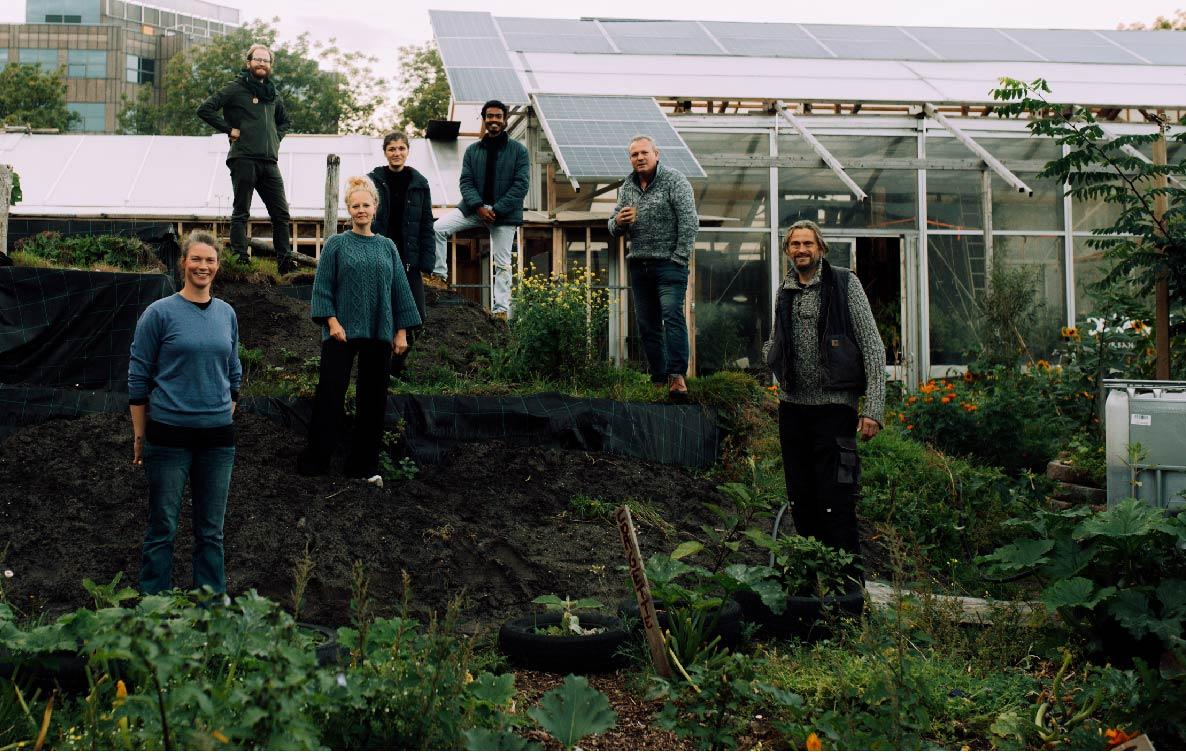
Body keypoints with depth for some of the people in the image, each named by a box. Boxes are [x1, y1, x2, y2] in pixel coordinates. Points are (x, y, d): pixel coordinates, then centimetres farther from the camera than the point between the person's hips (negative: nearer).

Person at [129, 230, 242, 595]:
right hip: (169, 436, -4)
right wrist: (139, 436, -2)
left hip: (218, 436, 4)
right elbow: (138, 377, -2)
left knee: (211, 530, 10)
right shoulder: (160, 313, -5)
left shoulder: (227, 314, 8)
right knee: (162, 528, 3)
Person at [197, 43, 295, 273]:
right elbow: (204, 109, -6)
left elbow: (284, 121, 37)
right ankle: (240, 260, -1)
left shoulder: (273, 94, 19)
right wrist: (229, 129, -7)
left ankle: (285, 261, 5)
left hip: (269, 162, 6)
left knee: (281, 213, 3)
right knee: (241, 213, -2)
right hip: (243, 159, -6)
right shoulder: (235, 89, 1)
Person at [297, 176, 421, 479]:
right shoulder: (337, 244, 3)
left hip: (378, 334, 3)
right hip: (342, 332, -3)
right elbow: (322, 286, -2)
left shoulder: (387, 247, 11)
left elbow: (400, 290, 12)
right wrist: (332, 321, -13)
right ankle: (315, 460, 2)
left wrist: (401, 331, 6)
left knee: (373, 398, 5)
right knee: (330, 394, -5)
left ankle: (364, 465, 13)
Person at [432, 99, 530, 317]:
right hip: (475, 207, 3)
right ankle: (439, 275, -4)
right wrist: (479, 207, -15)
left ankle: (500, 309, 5)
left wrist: (497, 210, -14)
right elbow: (466, 182, 3)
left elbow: (521, 185, -7)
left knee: (502, 263, 0)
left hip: (504, 213, -3)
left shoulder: (519, 151, -1)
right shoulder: (472, 150, 8)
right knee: (438, 227, -15)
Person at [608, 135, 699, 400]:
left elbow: (690, 222, -10)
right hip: (638, 265, 6)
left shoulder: (674, 181, -4)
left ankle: (677, 376, -24)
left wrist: (679, 258, -15)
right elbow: (614, 229, 19)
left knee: (672, 316, -20)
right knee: (647, 325, 6)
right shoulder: (627, 186, 14)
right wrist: (618, 222, -5)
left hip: (668, 262, -6)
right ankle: (658, 379, 12)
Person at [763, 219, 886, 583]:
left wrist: (873, 409, -12)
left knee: (836, 506, -9)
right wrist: (772, 355, 4)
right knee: (801, 504, 11)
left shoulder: (845, 284, -3)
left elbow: (873, 349, -6)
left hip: (833, 406, -6)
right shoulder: (785, 292, 12)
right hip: (792, 407, 6)